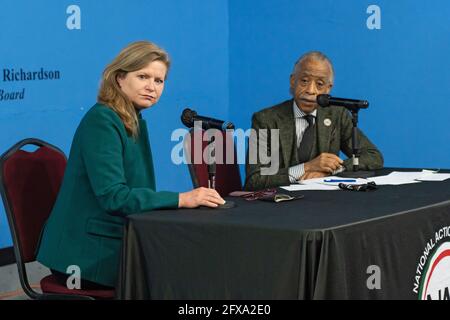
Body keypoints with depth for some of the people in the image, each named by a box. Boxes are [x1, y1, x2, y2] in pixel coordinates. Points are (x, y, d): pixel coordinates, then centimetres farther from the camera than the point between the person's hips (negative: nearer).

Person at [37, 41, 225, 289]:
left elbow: (134, 191, 9)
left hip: (114, 245, 8)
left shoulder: (136, 122, 12)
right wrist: (180, 199, -26)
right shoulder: (101, 121, -14)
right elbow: (113, 197, -23)